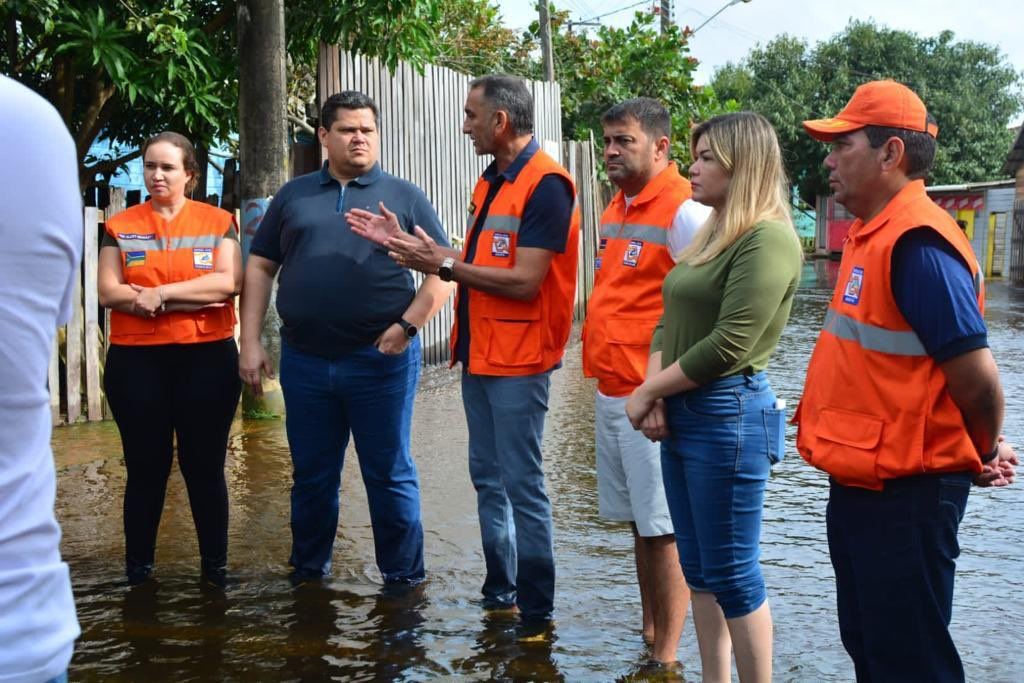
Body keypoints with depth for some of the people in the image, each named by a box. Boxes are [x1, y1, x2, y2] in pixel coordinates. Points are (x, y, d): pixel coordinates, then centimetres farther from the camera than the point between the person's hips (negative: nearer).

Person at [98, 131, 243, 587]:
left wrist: (157, 295, -12)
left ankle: (215, 570, 15)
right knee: (146, 469, 6)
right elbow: (109, 293, -5)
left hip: (207, 359, -1)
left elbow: (229, 282, -9)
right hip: (136, 361, 1)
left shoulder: (218, 222, 5)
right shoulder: (121, 226, 6)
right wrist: (194, 299, -11)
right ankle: (138, 574, 15)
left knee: (205, 467, 5)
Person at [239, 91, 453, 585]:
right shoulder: (293, 196, 12)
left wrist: (408, 325, -13)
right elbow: (260, 267, 12)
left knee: (390, 474, 4)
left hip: (381, 359, -2)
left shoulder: (404, 197, 5)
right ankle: (307, 572, 28)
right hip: (304, 359, 3)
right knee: (311, 475, 12)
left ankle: (403, 577, 16)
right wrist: (251, 342, 3)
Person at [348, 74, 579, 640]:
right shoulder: (491, 181, 13)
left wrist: (444, 264, -15)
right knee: (488, 479, 15)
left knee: (521, 484, -3)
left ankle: (536, 611, 7)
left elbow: (524, 281, -22)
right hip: (479, 354, 9)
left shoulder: (545, 185, -16)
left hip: (519, 360, -9)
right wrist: (402, 244, 8)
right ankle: (499, 591, 27)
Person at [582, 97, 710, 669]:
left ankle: (666, 655, 6)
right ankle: (649, 633, 28)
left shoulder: (685, 212, -13)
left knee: (663, 529, -2)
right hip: (610, 392, 9)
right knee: (638, 523, 16)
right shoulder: (617, 208, 14)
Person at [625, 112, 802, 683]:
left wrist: (647, 392, -11)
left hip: (728, 417, -9)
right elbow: (670, 322, 13)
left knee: (733, 576, -1)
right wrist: (657, 396, -4)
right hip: (680, 416, 9)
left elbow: (727, 346, -21)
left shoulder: (768, 239, -15)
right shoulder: (710, 237, 15)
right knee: (699, 569, 15)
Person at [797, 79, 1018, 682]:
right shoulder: (872, 234, 10)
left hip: (904, 496, -10)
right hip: (860, 486, 10)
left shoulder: (916, 243, -21)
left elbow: (978, 378, -23)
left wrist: (985, 455, -5)